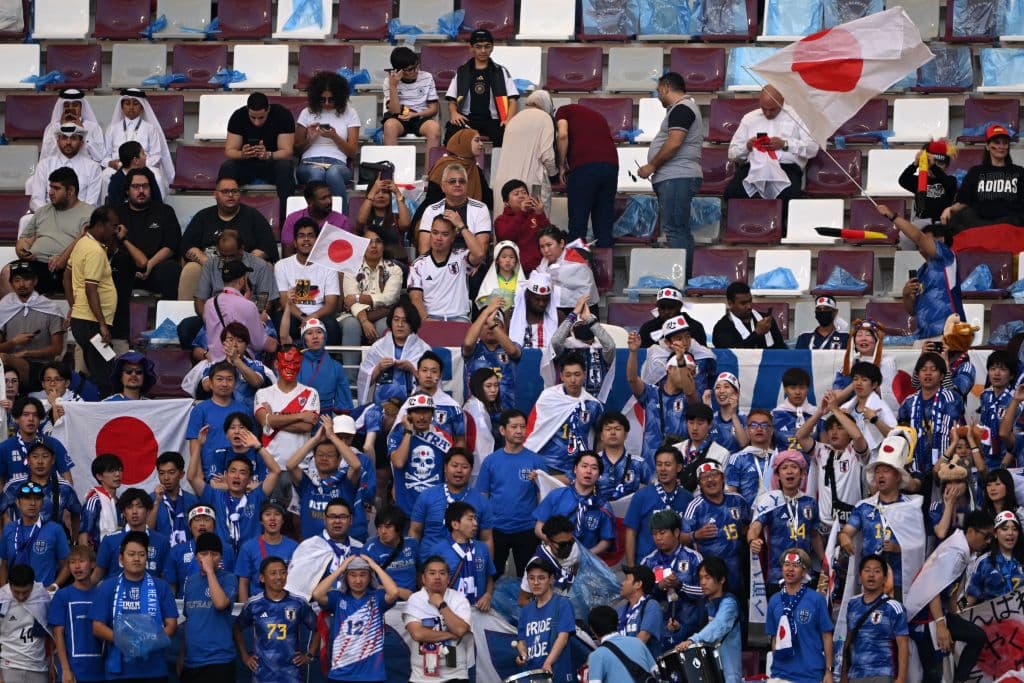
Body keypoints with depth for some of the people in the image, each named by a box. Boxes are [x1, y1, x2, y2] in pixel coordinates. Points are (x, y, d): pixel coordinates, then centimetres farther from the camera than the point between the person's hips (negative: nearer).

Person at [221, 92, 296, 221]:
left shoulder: (283, 115, -16)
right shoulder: (238, 116, -12)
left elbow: (287, 152, -20)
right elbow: (229, 151, -14)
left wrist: (267, 155, -42)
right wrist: (242, 154, -39)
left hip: (272, 162, -1)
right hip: (246, 164, 1)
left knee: (285, 167, -35)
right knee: (226, 168, -30)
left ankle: (285, 218, -35)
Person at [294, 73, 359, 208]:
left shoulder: (349, 113, 14)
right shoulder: (307, 113, 17)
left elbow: (352, 152, 11)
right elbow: (297, 149, 18)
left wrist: (334, 137, -6)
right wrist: (310, 138, -2)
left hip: (337, 163, -1)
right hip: (310, 162, 1)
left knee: (333, 173, -41)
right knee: (316, 173, -40)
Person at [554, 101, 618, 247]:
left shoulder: (564, 111, 16)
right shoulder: (598, 116, 32)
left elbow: (563, 135, -3)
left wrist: (562, 165, 5)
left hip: (584, 166, -5)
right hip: (611, 164, 5)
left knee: (578, 221, 0)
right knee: (605, 221, 11)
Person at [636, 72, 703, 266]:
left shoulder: (681, 109, -11)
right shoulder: (685, 108, 22)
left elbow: (674, 143, -21)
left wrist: (651, 166, -13)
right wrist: (655, 168, 23)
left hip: (677, 178, -11)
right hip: (675, 178, 11)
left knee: (674, 230, -14)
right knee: (681, 231, 10)